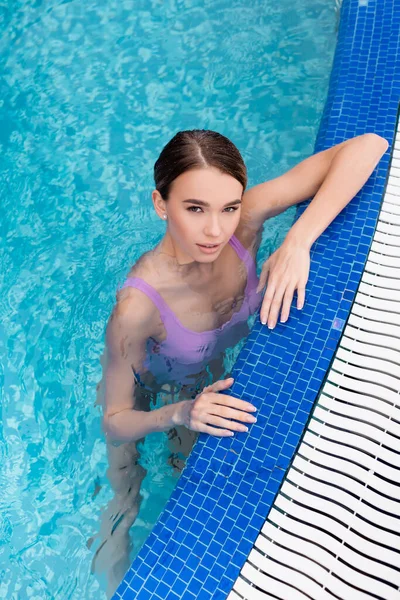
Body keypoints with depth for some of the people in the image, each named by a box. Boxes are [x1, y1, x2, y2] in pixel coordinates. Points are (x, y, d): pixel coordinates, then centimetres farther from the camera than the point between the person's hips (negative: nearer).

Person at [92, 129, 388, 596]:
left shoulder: (245, 222, -34)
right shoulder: (137, 307, -42)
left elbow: (367, 146, -35)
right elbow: (115, 422, -27)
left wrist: (298, 241, -46)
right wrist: (180, 414, -46)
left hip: (211, 376, 3)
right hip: (147, 394, -3)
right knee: (127, 499, 16)